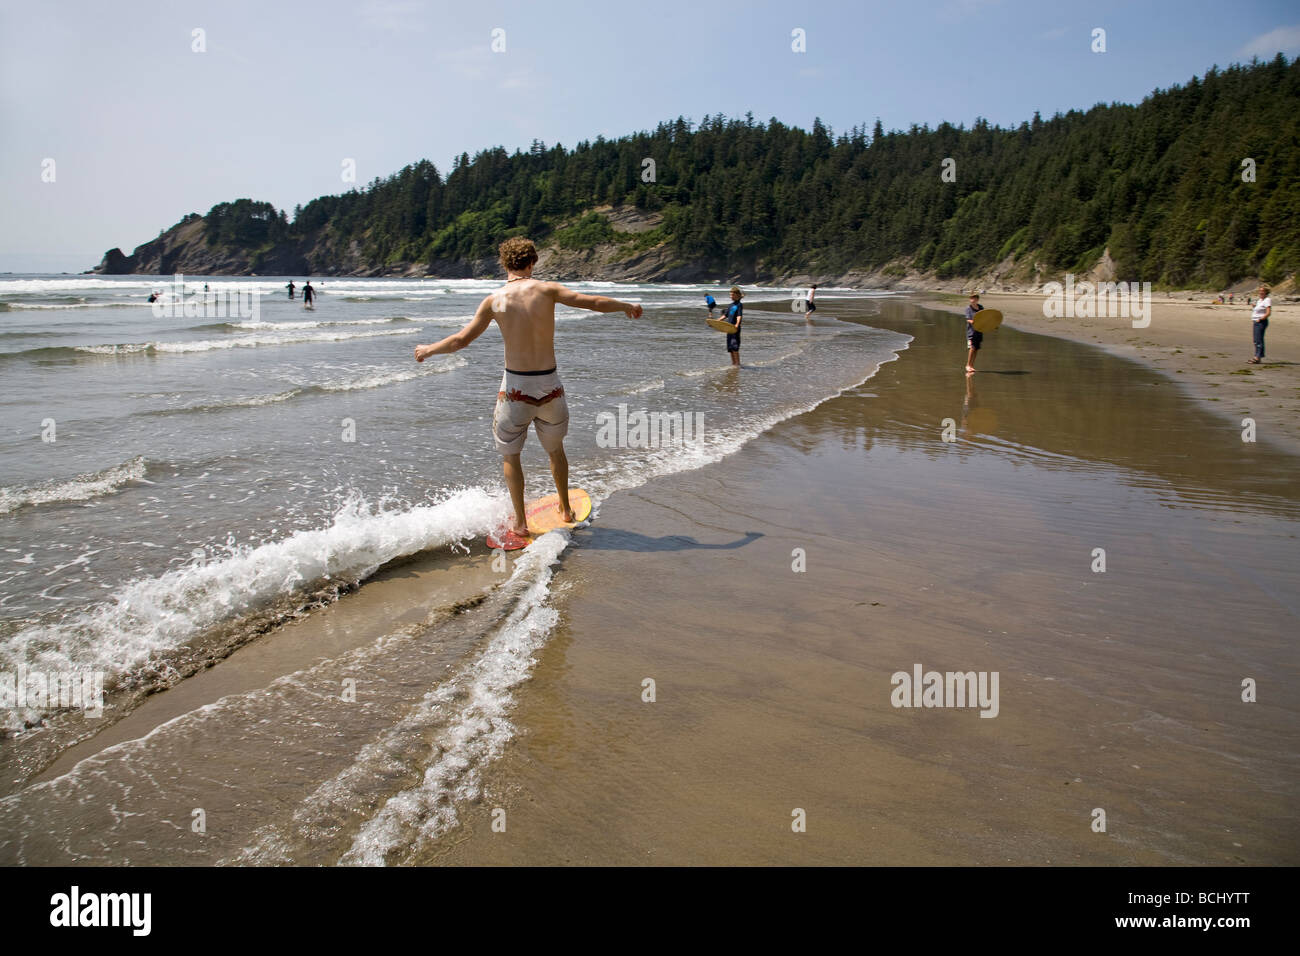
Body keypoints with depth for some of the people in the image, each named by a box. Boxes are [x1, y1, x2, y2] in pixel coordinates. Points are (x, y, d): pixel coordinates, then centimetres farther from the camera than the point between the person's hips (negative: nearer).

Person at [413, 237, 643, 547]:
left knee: (509, 454, 13)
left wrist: (428, 350, 14)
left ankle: (520, 524, 12)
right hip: (550, 385, 2)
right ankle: (566, 509, 36)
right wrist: (627, 306, 10)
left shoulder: (494, 300, -4)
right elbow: (593, 302, -7)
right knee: (555, 449, 23)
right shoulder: (546, 290, -5)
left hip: (515, 386, -2)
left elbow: (460, 340, -3)